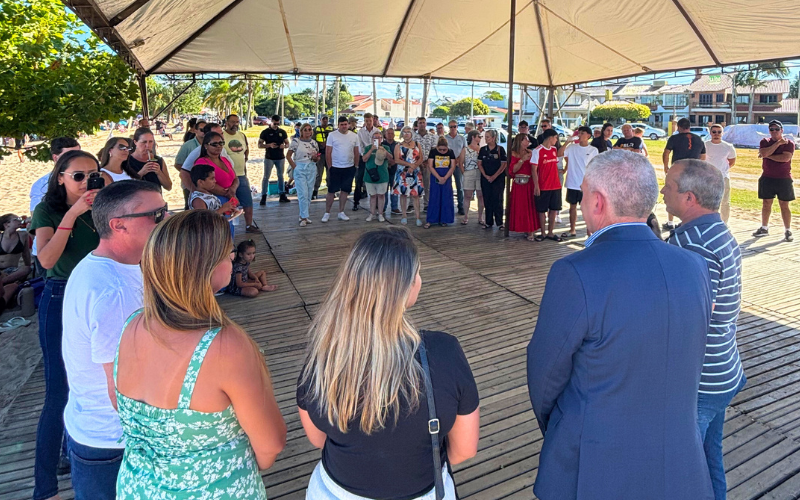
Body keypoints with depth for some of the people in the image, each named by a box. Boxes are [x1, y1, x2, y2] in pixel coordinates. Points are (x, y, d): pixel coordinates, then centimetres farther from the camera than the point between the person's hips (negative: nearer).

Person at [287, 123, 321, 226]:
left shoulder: (314, 142, 10)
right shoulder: (296, 141, -2)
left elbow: (317, 158, 17)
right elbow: (288, 156, -1)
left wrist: (315, 158, -6)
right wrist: (294, 167, -6)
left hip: (312, 169, 4)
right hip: (300, 169, -4)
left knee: (309, 194, 7)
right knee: (303, 194, -10)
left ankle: (304, 215, 19)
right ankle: (304, 217, -5)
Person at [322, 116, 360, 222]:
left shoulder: (354, 136, 5)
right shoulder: (332, 135, -4)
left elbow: (356, 153, 11)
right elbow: (328, 152, -3)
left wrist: (356, 166, 6)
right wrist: (329, 167, -7)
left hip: (349, 168, 3)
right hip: (335, 168, -3)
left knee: (345, 190, 9)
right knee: (331, 191, 0)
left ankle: (341, 212, 19)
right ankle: (327, 213, 10)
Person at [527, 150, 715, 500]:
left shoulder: (575, 274, -25)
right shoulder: (694, 267, -7)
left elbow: (545, 375, -13)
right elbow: (690, 367, 5)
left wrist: (552, 428, 7)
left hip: (595, 471, -4)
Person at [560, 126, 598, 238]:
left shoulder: (593, 150, 1)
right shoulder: (572, 147, 2)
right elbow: (559, 154, -12)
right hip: (572, 183, 2)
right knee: (573, 206, 11)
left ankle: (589, 231, 12)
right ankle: (572, 230, 22)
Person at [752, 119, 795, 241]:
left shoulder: (789, 143, -1)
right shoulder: (765, 142, 6)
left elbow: (785, 158, -19)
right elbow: (764, 153, -15)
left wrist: (768, 156, -13)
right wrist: (778, 143, -14)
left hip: (784, 179, -2)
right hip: (767, 178, 2)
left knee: (784, 205, 1)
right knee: (766, 204, 9)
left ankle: (788, 231, 6)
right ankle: (764, 228, 20)